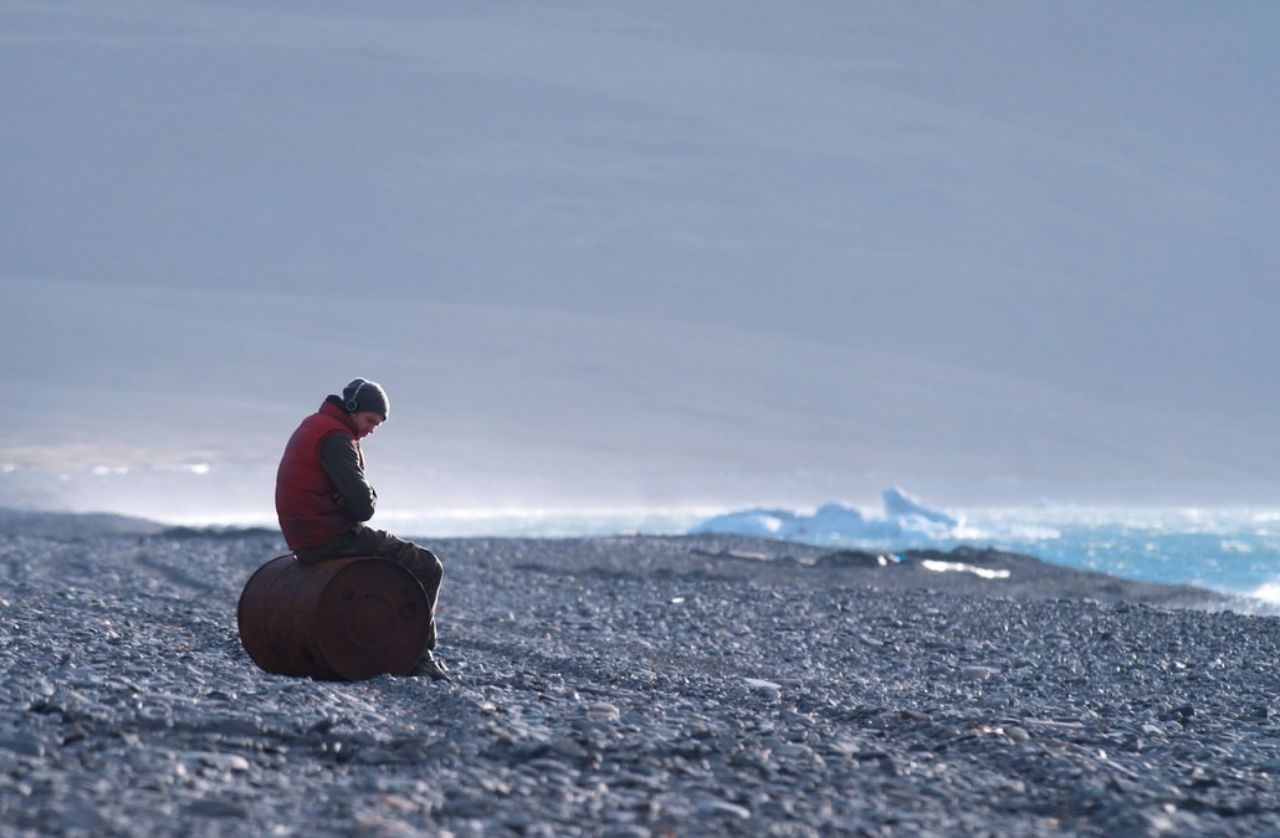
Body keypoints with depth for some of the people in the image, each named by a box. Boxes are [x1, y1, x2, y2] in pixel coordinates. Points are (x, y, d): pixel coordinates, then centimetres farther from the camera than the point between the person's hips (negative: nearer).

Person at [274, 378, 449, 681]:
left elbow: (363, 494, 18)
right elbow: (364, 505, -21)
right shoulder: (335, 437, -15)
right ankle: (421, 651, -2)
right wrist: (367, 503, 1)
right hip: (333, 538, -11)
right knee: (427, 567, -6)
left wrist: (367, 498, -3)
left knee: (406, 556, 26)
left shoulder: (313, 428, 18)